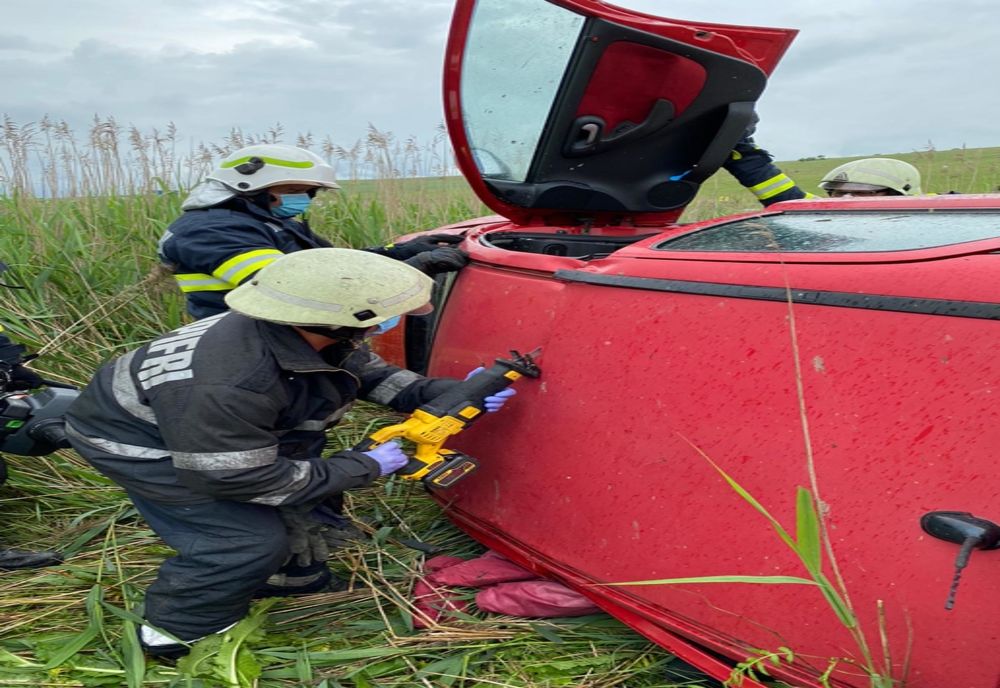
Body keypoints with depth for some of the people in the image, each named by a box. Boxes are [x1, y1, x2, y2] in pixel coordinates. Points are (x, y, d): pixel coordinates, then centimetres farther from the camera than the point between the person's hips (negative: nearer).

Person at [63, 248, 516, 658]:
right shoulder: (230, 383, -43)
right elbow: (237, 478, -31)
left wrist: (447, 394, -14)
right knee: (249, 539, -14)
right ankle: (177, 633, 10)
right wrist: (365, 468, -25)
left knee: (311, 487, 10)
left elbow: (370, 374, 0)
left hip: (218, 427, 8)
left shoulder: (310, 333, -18)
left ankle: (289, 576, 33)